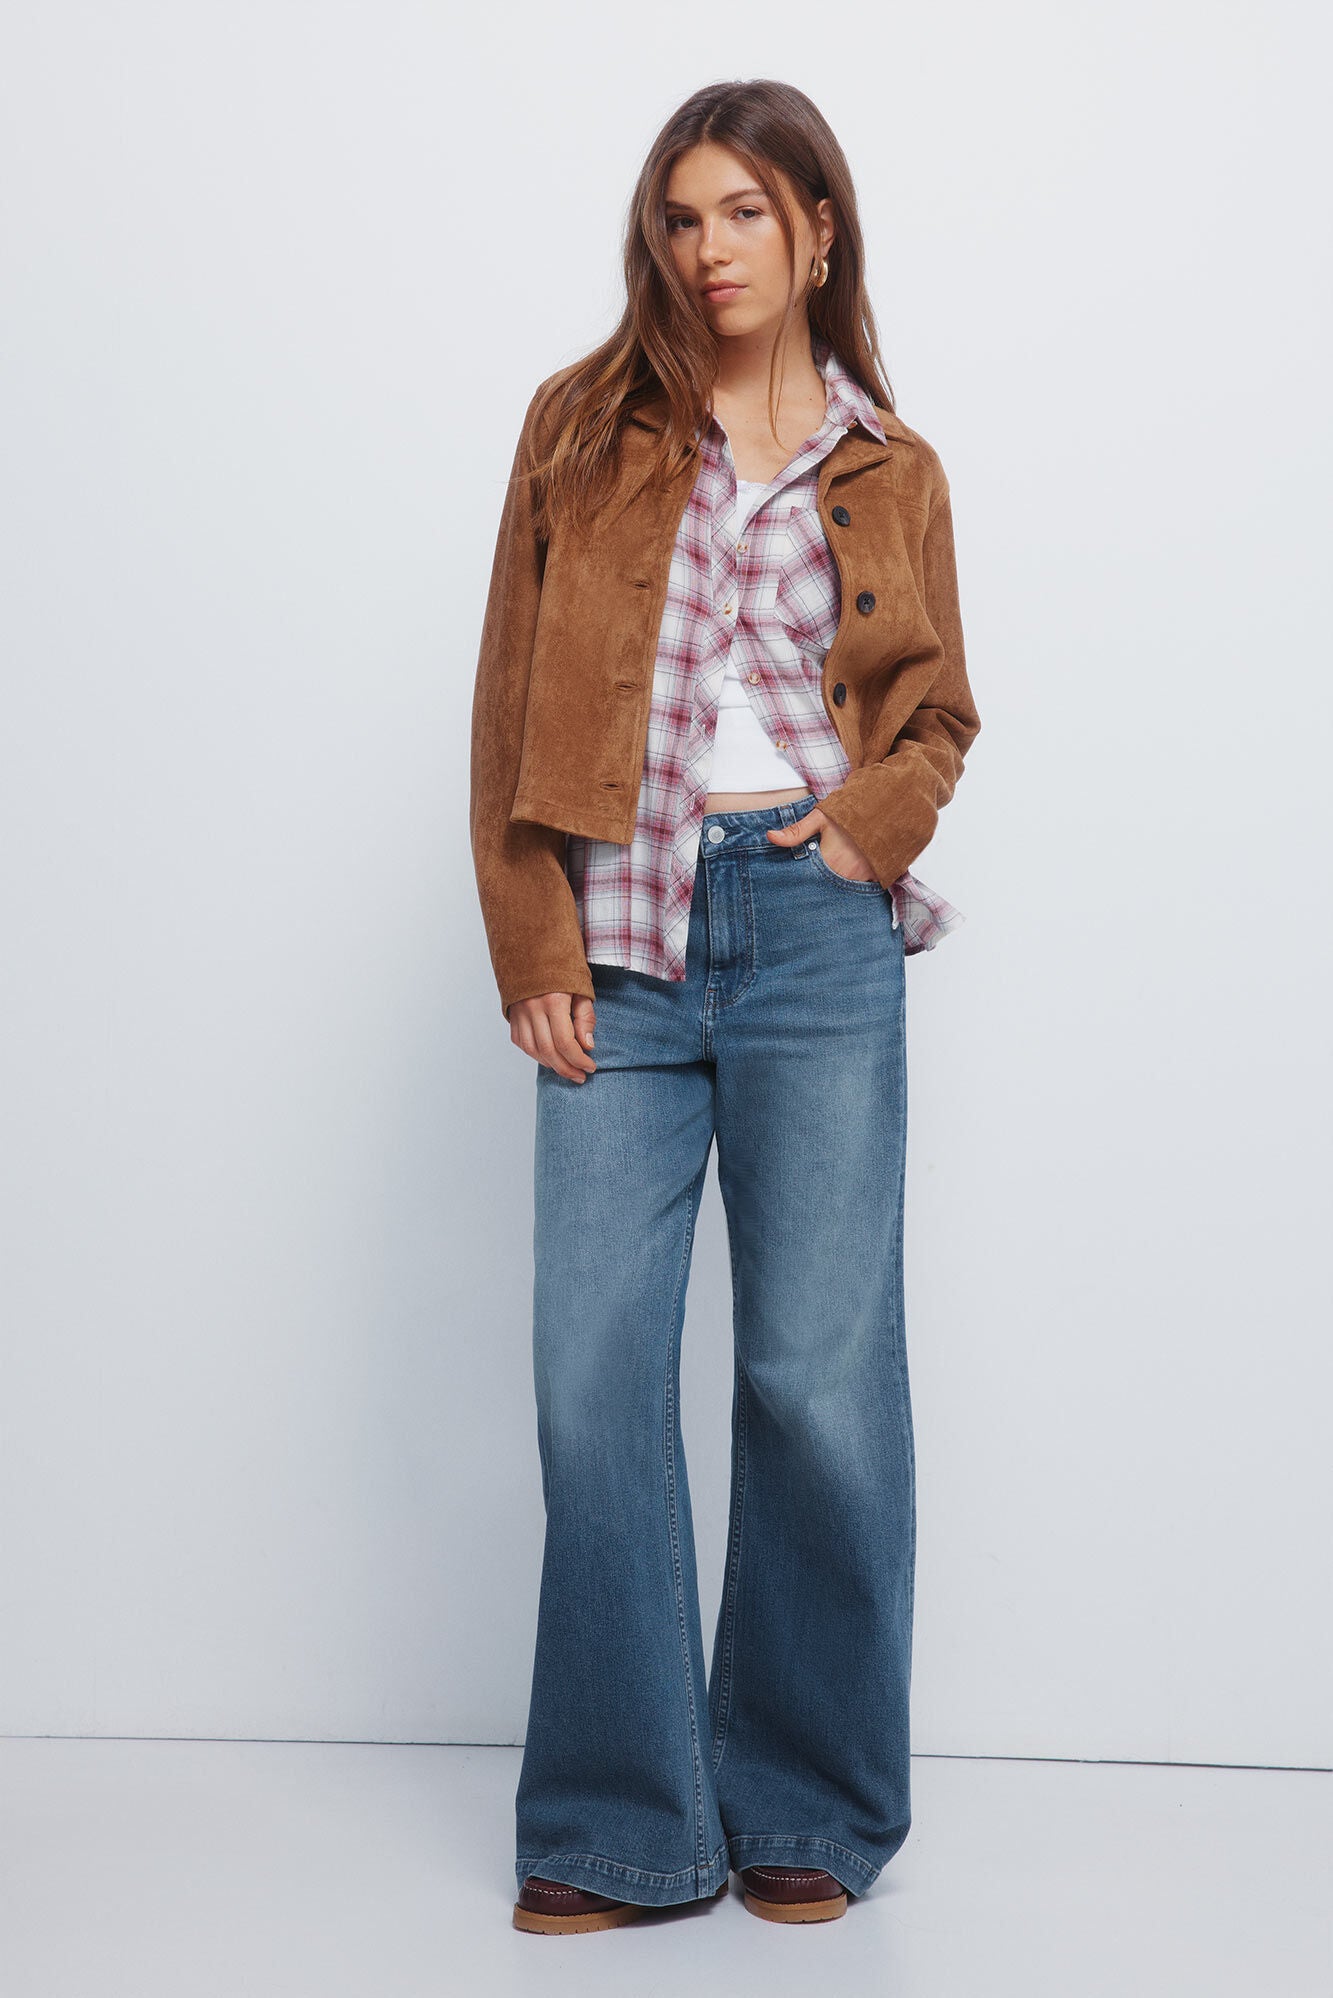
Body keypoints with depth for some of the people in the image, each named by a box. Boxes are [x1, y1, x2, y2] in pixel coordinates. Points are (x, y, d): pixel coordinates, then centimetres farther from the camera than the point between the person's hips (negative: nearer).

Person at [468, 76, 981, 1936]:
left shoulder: (890, 469, 11)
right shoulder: (582, 427, 9)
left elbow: (940, 715, 17)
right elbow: (512, 701, 6)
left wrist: (872, 816, -4)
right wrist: (533, 948, -2)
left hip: (816, 929, 0)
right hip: (617, 932, 1)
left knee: (819, 1368, 1)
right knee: (594, 1368, -1)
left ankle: (809, 1808, 18)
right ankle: (624, 1823, 13)